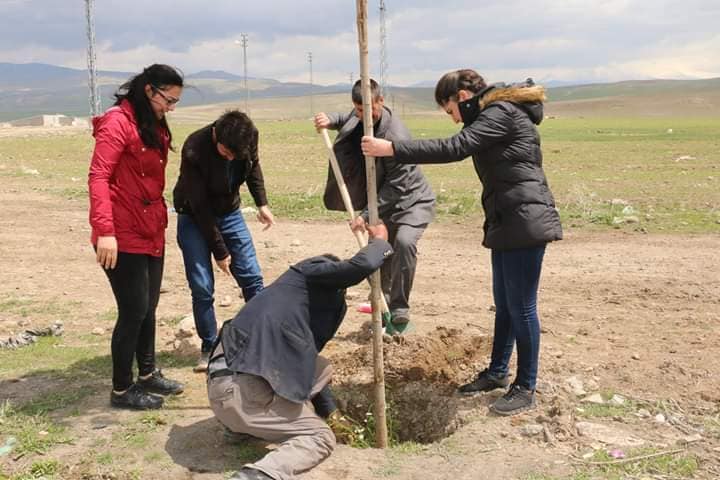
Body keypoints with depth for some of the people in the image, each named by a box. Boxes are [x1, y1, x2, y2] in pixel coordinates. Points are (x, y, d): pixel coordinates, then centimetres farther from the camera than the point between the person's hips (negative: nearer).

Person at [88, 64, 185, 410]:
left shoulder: (155, 126, 13)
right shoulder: (118, 122, -13)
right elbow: (98, 177, -20)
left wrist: (161, 222, 13)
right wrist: (105, 231, -28)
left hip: (151, 233, 8)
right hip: (122, 237, -8)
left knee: (148, 307, 17)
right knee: (134, 310, -2)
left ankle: (147, 374, 32)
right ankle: (121, 390, 12)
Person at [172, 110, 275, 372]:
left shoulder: (249, 136, -19)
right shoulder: (194, 151, -31)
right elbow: (200, 207, -24)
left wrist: (262, 203, -3)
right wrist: (219, 251, -19)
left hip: (229, 213, 4)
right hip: (195, 219, -4)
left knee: (252, 278, 1)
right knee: (202, 288, -6)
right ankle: (209, 348, 10)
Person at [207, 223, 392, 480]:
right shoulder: (313, 270, 3)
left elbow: (304, 359, 35)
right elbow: (362, 265, -15)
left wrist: (330, 412, 41)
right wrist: (380, 241, 7)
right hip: (241, 389, -9)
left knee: (321, 369, 24)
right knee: (321, 438, 0)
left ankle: (246, 424, 14)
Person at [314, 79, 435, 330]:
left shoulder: (395, 137, -31)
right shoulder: (360, 117, -6)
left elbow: (396, 187, -29)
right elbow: (346, 119, 19)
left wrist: (367, 215, -29)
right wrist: (329, 120, -4)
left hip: (412, 199, -8)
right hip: (386, 202, 8)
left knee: (404, 241, -31)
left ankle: (399, 310, -22)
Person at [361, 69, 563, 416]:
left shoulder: (501, 112, -15)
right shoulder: (495, 114, 17)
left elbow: (454, 148, -25)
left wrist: (391, 149, -25)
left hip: (525, 222, -10)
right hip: (508, 222, 10)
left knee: (521, 307, -1)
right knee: (503, 305, 19)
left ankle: (525, 388, 11)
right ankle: (497, 372, 33)